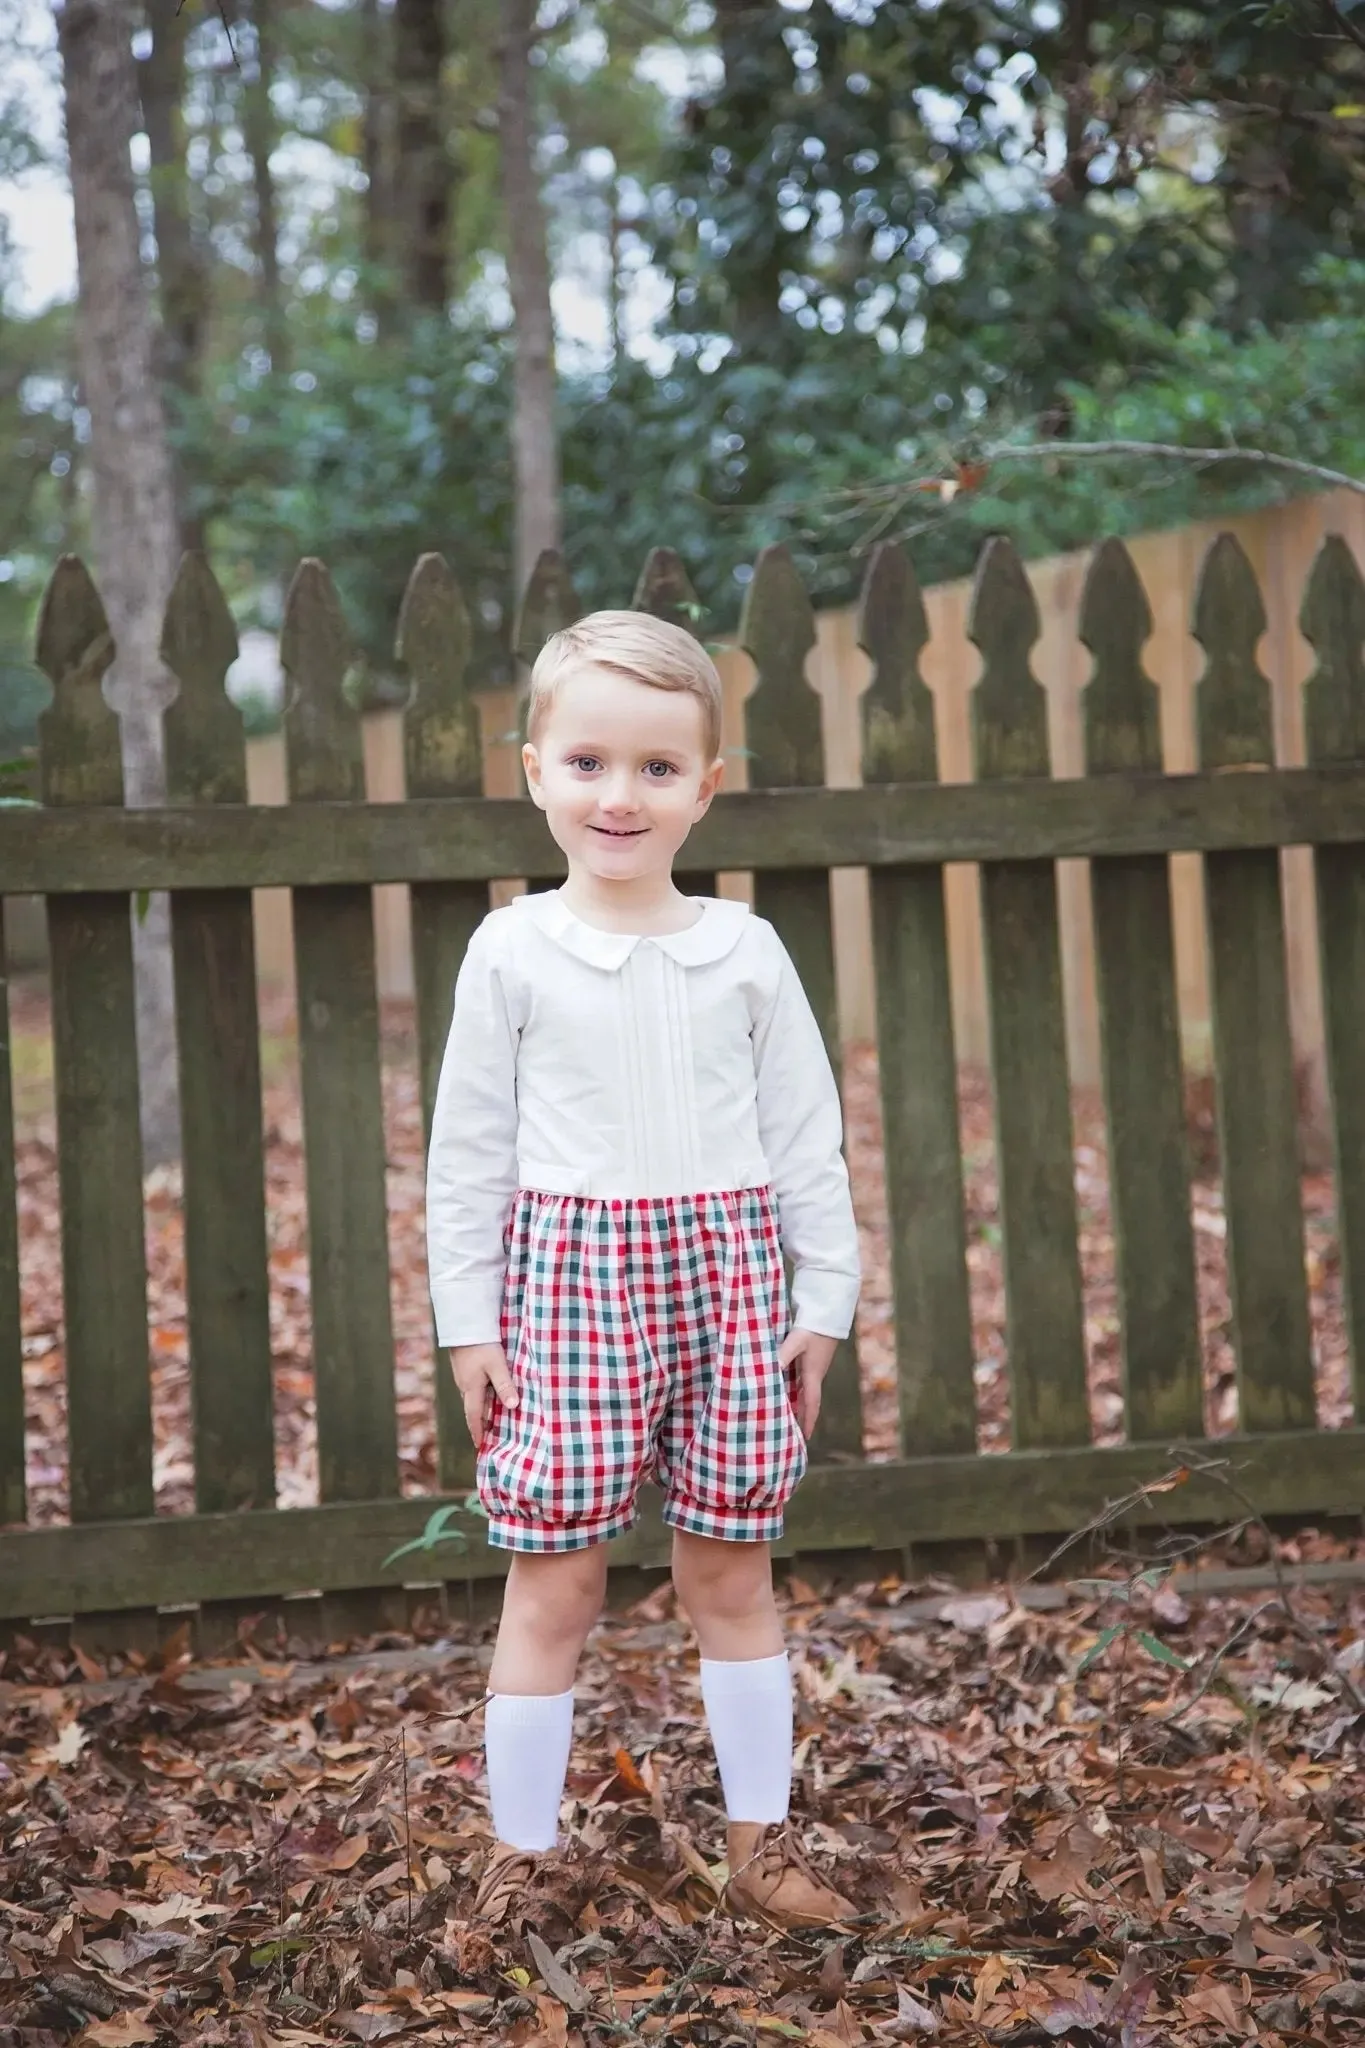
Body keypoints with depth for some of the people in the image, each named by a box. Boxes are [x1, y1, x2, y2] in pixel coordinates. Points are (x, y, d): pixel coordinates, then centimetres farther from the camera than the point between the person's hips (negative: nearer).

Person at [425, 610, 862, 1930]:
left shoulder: (744, 951, 3)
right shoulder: (512, 951, -1)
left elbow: (806, 1137, 7)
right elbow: (468, 1145, 2)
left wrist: (821, 1301, 4)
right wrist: (467, 1318, -1)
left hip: (727, 1273, 2)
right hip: (568, 1276, -1)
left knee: (732, 1573, 10)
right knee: (552, 1580, 1)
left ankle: (759, 1840, 22)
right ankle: (521, 1848, 14)